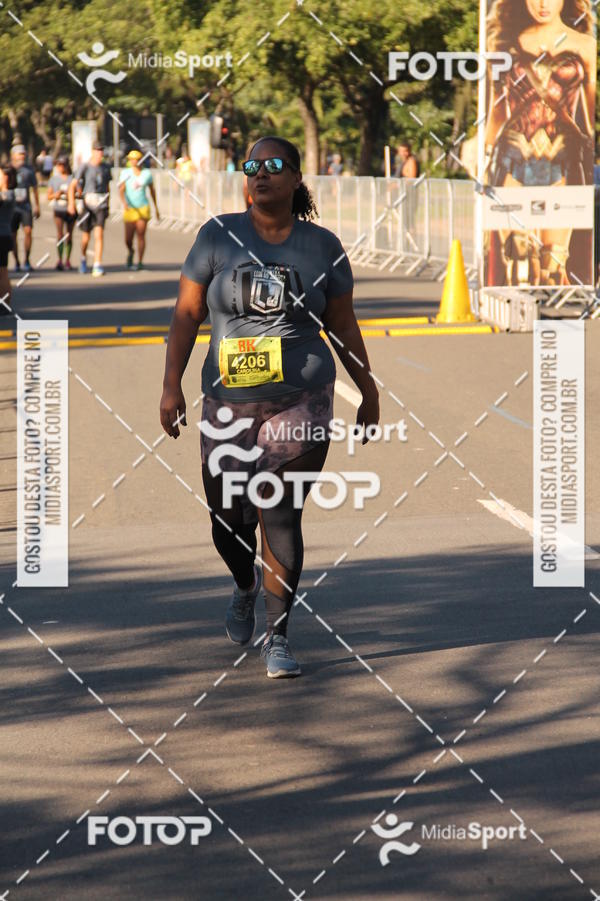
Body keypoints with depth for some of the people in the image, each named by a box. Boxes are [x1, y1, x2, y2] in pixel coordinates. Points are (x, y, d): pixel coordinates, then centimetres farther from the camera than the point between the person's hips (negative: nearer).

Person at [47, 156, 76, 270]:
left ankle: (67, 260, 17)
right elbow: (49, 196, 10)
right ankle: (59, 260, -18)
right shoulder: (53, 179, 8)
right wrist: (55, 195, -11)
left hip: (70, 209, 0)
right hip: (58, 209, 0)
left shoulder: (72, 178, 3)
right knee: (60, 233, -14)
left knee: (69, 235, 6)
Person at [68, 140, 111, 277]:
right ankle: (83, 258, 37)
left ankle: (97, 266, -16)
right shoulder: (84, 167, -4)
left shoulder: (106, 167, 10)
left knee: (99, 234, -14)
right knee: (86, 237, 8)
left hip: (101, 205, 2)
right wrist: (71, 203, -20)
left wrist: (108, 205, 23)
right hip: (88, 203, -2)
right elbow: (73, 185, -8)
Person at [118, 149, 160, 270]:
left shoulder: (147, 174, 4)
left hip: (143, 208, 0)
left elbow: (152, 190, 14)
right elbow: (121, 189, -9)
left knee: (141, 235, -8)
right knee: (128, 238, -2)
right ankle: (130, 252, 32)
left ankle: (140, 262, 3)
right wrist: (124, 202, -28)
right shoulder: (126, 173, -1)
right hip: (130, 209, 0)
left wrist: (156, 208, 18)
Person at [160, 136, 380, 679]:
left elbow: (344, 327, 11)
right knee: (228, 518, 7)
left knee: (280, 517, -8)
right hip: (230, 404, 1)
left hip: (301, 403, -1)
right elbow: (186, 314, 1)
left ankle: (278, 639, 3)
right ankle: (246, 586, 42)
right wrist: (172, 385, -7)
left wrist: (369, 394, 14)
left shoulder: (322, 246, 2)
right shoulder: (218, 236, 1)